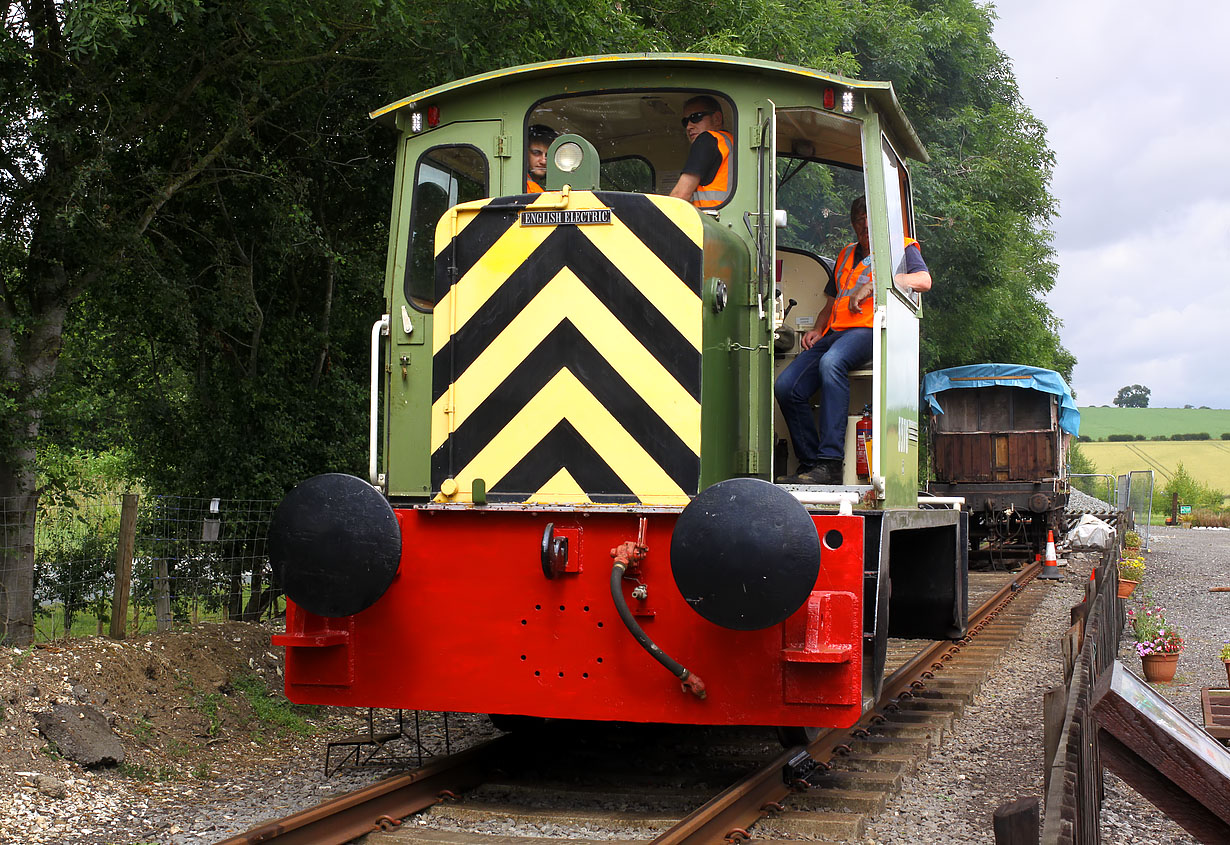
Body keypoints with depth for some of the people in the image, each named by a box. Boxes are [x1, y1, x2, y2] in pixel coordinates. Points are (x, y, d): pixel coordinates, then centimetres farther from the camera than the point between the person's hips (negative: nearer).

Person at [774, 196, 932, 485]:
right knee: (786, 386, -17)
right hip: (835, 332, 7)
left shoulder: (902, 247, 13)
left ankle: (830, 464, -43)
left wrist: (874, 284, -14)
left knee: (831, 363, -39)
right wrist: (817, 330, 13)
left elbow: (924, 280, -7)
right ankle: (809, 462, -11)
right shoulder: (846, 254, 33)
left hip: (869, 329, -7)